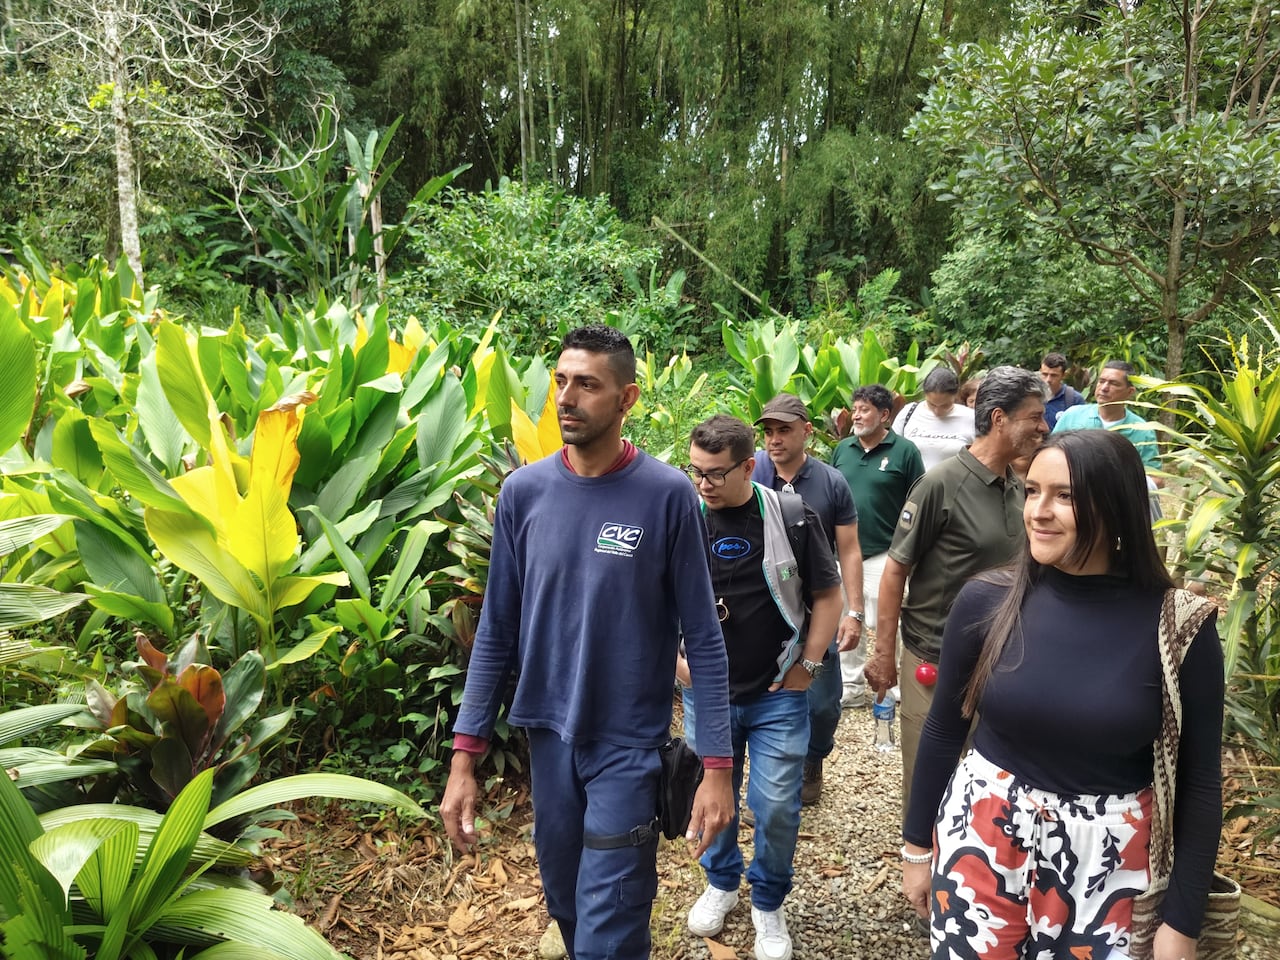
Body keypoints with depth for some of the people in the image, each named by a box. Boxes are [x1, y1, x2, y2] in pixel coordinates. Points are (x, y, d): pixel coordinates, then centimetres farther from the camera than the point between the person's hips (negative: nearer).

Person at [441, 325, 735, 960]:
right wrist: (464, 755, -1)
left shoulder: (667, 495, -13)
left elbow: (703, 638, -8)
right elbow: (497, 632, 1)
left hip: (630, 741, -3)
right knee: (566, 906, 21)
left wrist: (718, 765, -10)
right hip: (548, 736, 4)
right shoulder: (523, 492, -4)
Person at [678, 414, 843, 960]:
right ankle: (720, 884, 44)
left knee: (776, 808, 5)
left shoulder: (792, 517, -11)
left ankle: (768, 904, 31)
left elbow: (827, 596, -1)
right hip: (705, 695, 2)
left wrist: (806, 669, -4)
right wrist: (675, 662, -3)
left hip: (778, 696, -1)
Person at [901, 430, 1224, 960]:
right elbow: (944, 731, 1)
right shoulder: (986, 599, -11)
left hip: (1107, 857, 0)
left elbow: (1198, 782, -3)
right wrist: (917, 847, 7)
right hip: (981, 836, 1)